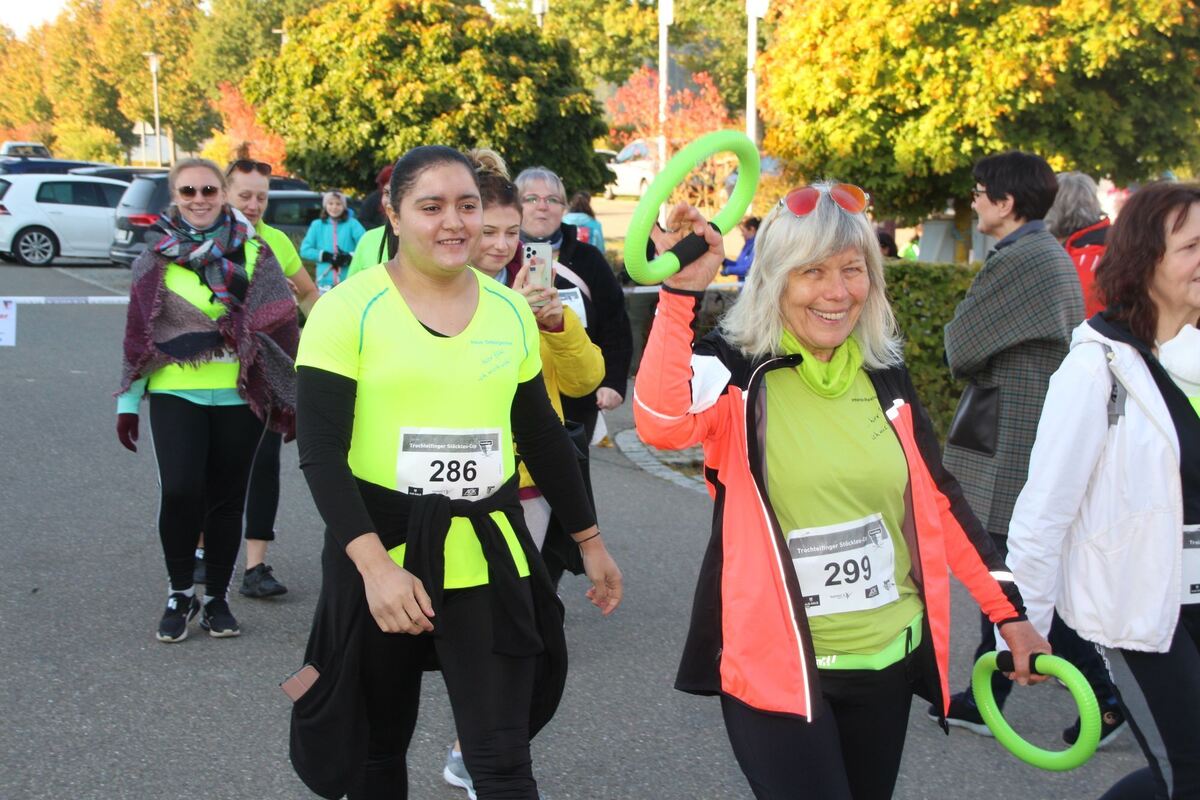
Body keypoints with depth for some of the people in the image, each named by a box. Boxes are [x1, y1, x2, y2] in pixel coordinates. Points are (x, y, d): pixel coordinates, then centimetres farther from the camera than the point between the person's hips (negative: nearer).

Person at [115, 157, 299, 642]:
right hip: (176, 394, -1)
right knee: (180, 491, -14)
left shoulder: (254, 254, 3)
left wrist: (290, 398, 3)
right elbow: (139, 334, 7)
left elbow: (280, 328, 4)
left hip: (240, 396, 1)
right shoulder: (156, 260, 4)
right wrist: (128, 402, 6)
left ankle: (216, 599, 21)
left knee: (227, 498, 6)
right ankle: (179, 593, 6)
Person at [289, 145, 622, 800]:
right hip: (380, 549, -2)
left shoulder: (510, 310, 5)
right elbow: (320, 453, -13)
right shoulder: (350, 308, -9)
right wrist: (374, 564, -24)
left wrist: (590, 541, 17)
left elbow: (542, 437, 15)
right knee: (377, 748, 15)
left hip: (487, 556, 2)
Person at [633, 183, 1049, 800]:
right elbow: (661, 423, -31)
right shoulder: (737, 368, -10)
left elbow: (937, 502, 13)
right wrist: (681, 292, -35)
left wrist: (1009, 611, 12)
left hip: (886, 661, 5)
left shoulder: (885, 375, 6)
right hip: (776, 667, -5)